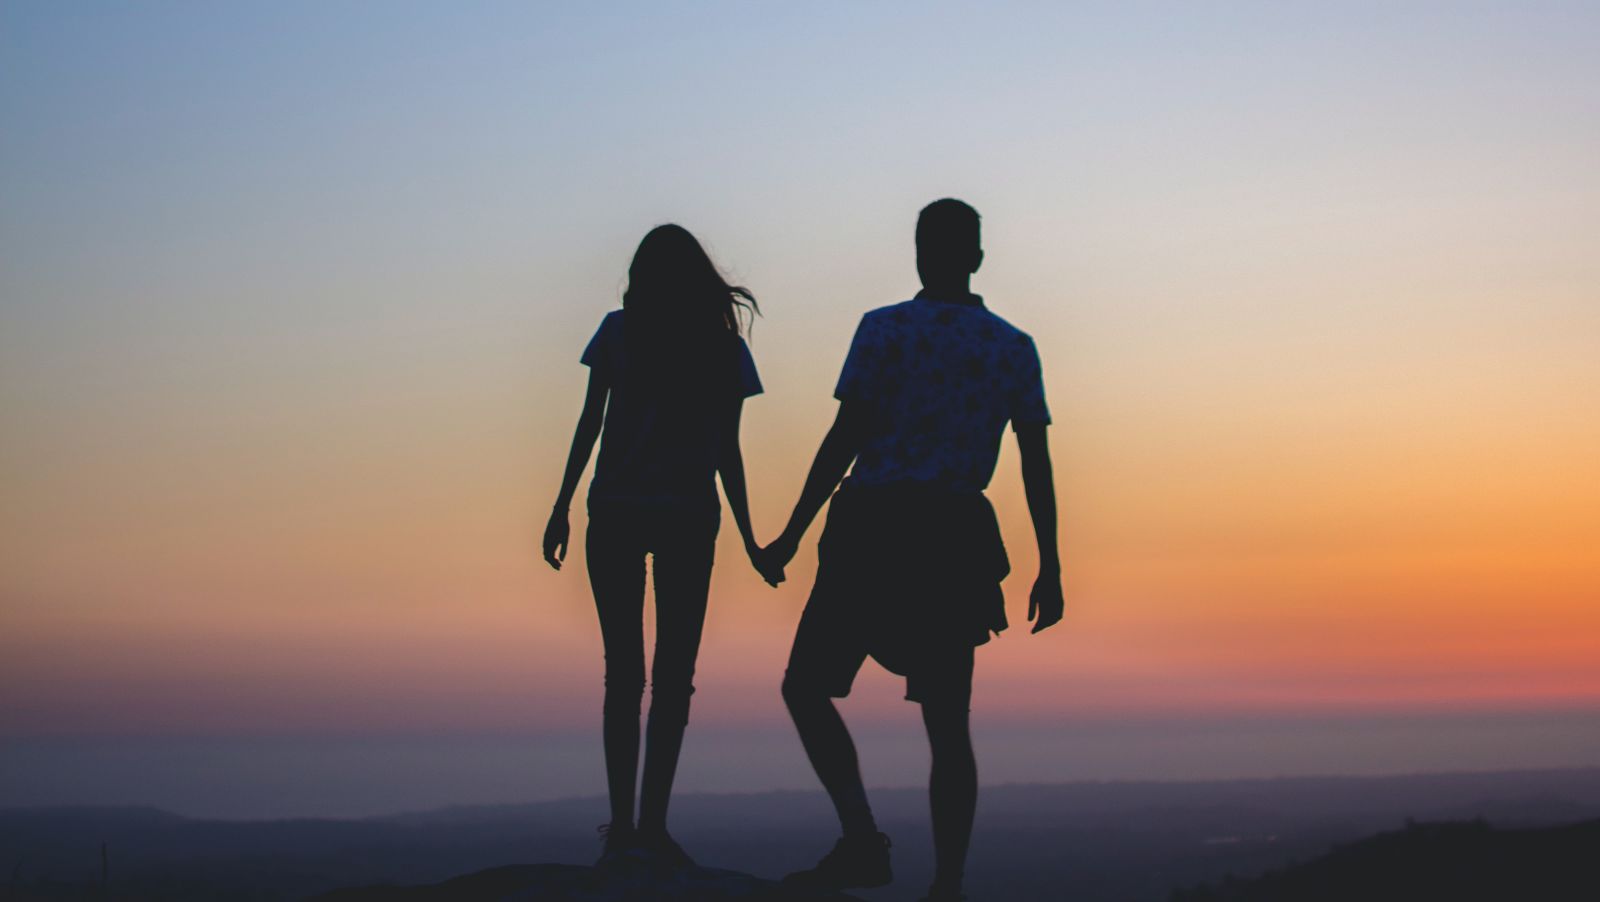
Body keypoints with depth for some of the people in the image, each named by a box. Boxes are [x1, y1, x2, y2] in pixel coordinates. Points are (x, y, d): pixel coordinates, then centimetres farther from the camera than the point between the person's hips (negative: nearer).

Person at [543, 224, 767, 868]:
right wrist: (748, 537, 11)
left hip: (616, 515, 0)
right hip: (689, 519, 0)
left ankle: (622, 824, -1)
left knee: (623, 675, 5)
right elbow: (727, 451, 5)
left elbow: (589, 425, -1)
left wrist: (561, 509, 2)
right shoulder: (725, 346, 7)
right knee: (672, 677, 2)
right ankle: (651, 825, -5)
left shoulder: (620, 331, 4)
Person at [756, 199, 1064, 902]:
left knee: (806, 688, 6)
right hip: (960, 541, 4)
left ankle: (863, 841, -9)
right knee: (947, 724, 8)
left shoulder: (886, 329, -3)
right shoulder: (1014, 347, 8)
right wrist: (1049, 571, 9)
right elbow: (1037, 464, 6)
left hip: (873, 534, -4)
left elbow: (844, 440, -8)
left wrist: (790, 538, -4)